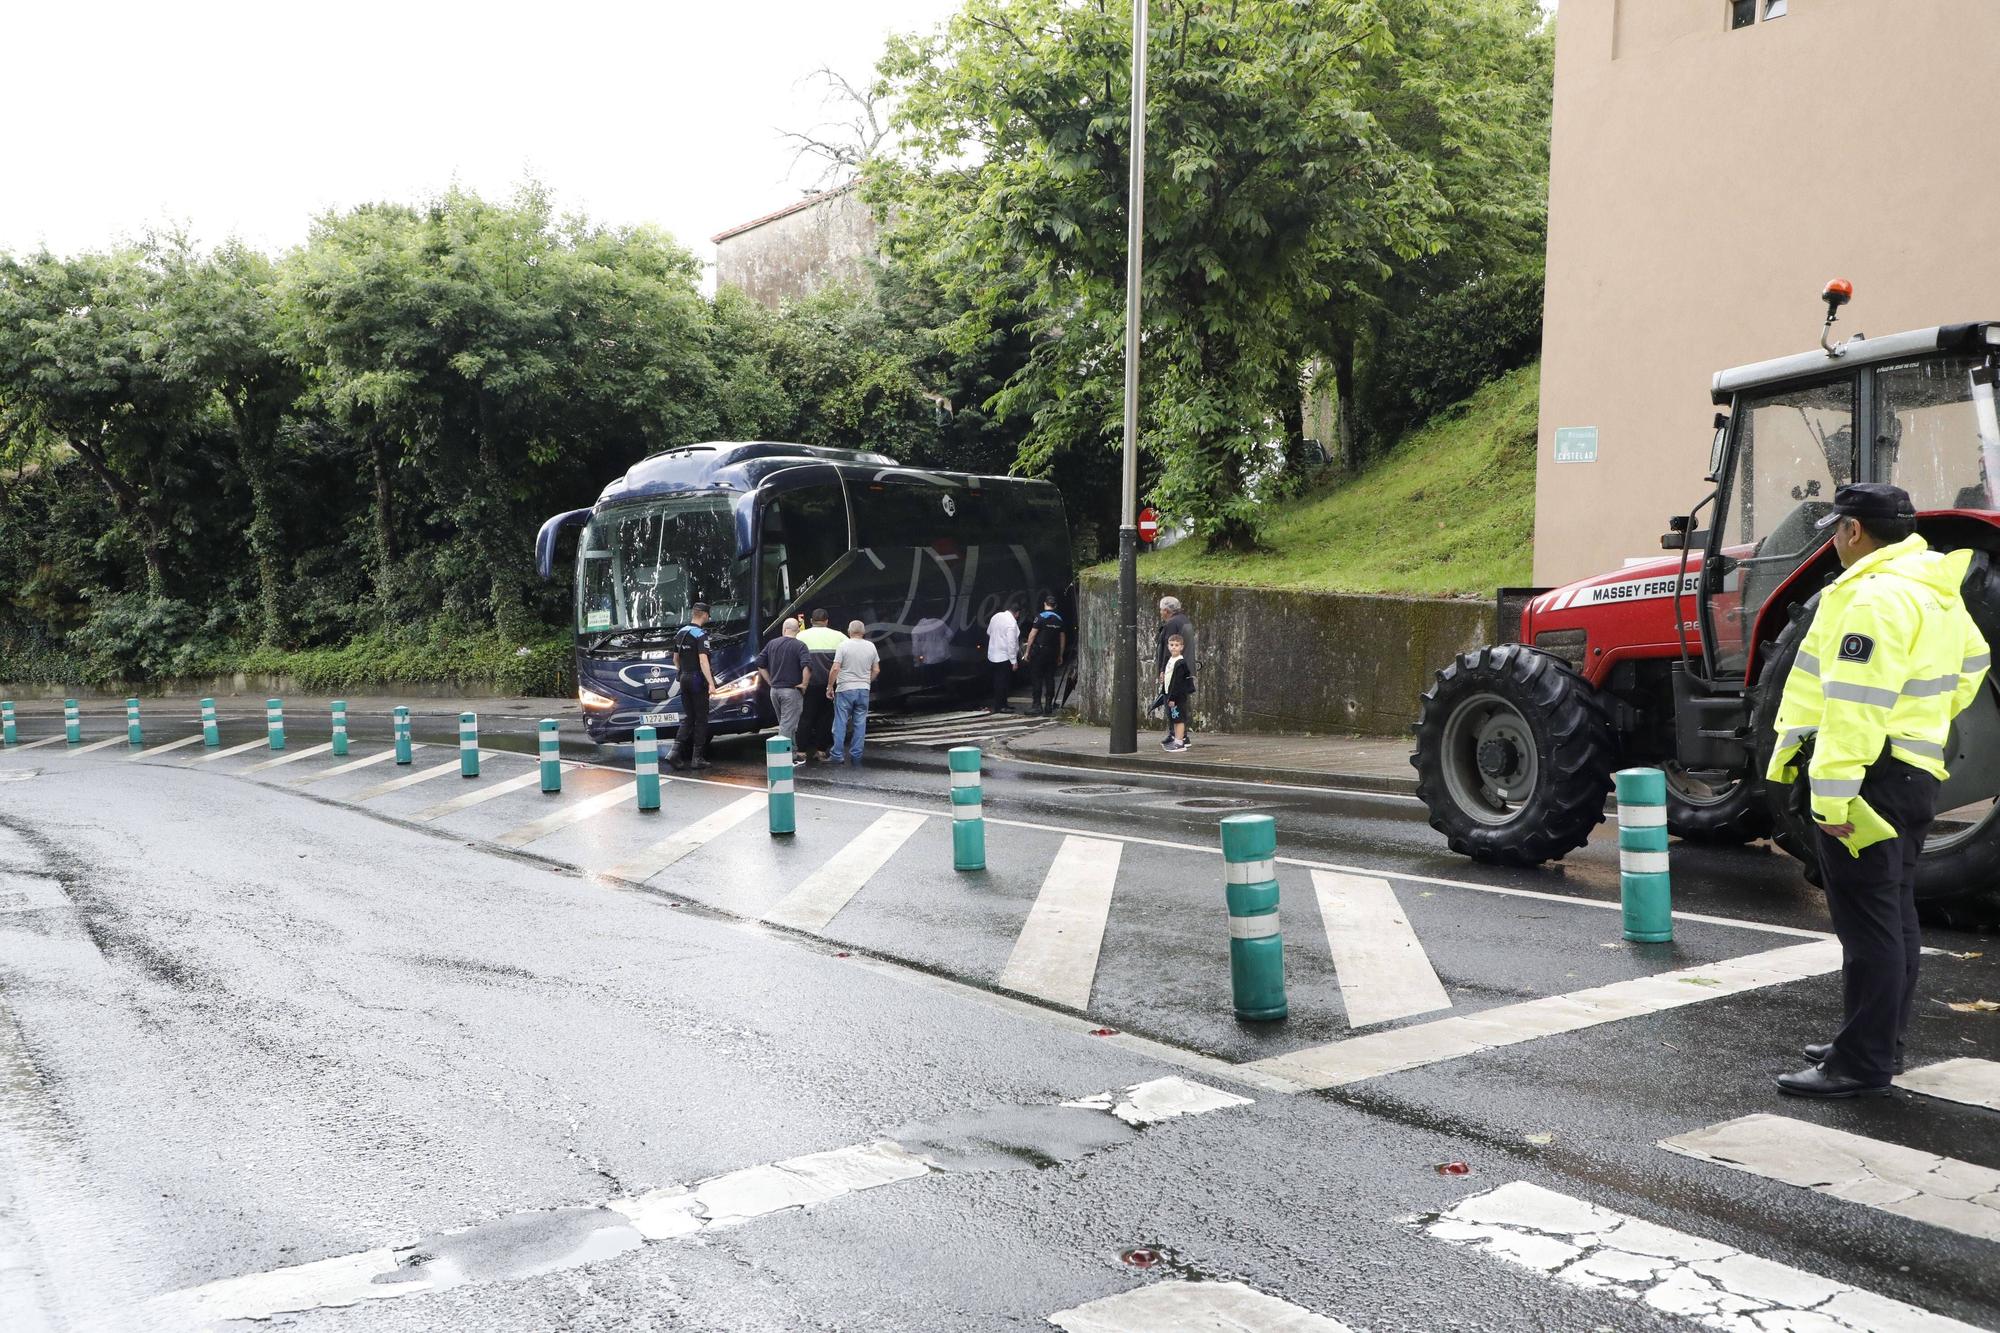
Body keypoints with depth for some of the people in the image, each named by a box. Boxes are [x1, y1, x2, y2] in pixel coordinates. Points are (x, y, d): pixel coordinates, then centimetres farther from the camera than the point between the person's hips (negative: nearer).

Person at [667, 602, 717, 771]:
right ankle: (697, 758, 4)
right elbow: (703, 661, -24)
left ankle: (675, 753, -4)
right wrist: (711, 682, -28)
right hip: (698, 679, -7)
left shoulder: (680, 633, 10)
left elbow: (675, 659, 19)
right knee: (701, 719, 2)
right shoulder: (701, 635, -14)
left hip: (684, 679, 7)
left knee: (687, 718, 11)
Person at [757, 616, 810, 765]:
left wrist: (770, 681, 11)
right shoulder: (799, 646, -9)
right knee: (787, 725, -5)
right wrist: (804, 684, -12)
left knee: (787, 724, 18)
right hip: (791, 691, -6)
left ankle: (793, 754, 26)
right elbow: (806, 666, -24)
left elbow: (760, 664, 6)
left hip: (774, 690, 6)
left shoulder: (772, 644, 7)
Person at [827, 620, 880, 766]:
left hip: (845, 689, -3)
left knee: (840, 723, 4)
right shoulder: (871, 647, 5)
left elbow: (835, 668, -12)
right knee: (860, 724, 8)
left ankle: (837, 755, 3)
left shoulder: (844, 645, -8)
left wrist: (830, 686, -3)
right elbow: (876, 670, 9)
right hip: (863, 690, 3)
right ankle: (856, 757, 8)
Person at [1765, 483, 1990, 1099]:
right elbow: (1971, 662, 28)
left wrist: (1833, 794, -26)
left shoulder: (1874, 597, -21)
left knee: (1866, 921, -5)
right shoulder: (1935, 591, 13)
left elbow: (1856, 706, -26)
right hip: (1913, 773, 11)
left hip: (1869, 775, -10)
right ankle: (1882, 1042, 30)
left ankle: (1862, 1064, 1)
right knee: (1893, 915, 18)